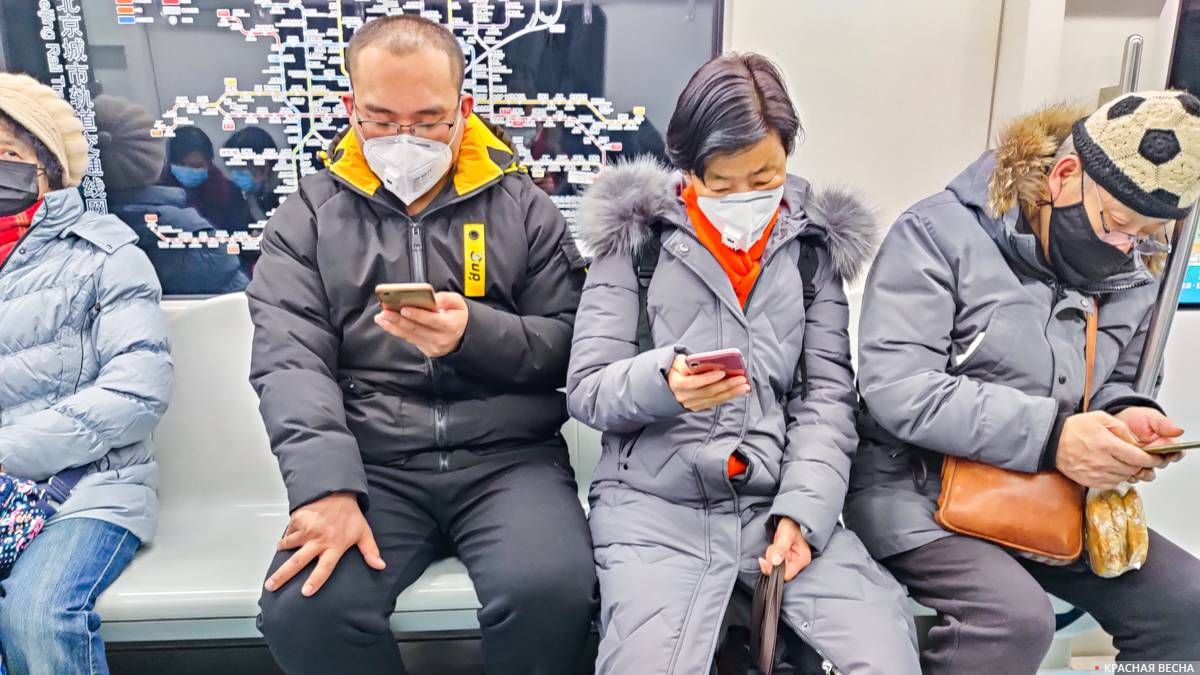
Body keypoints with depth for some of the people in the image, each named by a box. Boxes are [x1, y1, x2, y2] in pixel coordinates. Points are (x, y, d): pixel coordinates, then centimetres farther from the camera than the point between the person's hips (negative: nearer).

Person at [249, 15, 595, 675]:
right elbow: (289, 360, -3)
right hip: (370, 464, 1)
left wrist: (475, 334, -16)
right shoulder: (310, 214, 9)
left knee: (551, 591, -27)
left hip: (507, 455, 0)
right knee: (303, 608, -25)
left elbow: (569, 346, 5)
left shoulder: (522, 206, 9)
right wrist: (326, 485, -20)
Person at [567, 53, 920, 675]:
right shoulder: (635, 235, 1)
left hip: (779, 500, 3)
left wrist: (804, 509, -8)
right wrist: (663, 382, -21)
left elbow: (828, 394, 6)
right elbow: (586, 390, -1)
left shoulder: (813, 244, 9)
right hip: (655, 501, -2)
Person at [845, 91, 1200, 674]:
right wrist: (1049, 435, -29)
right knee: (1015, 619, -27)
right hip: (918, 485, -6)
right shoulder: (939, 234, -15)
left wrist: (1124, 415, -8)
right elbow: (895, 387, -24)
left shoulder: (1131, 278, 7)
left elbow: (1111, 382, 19)